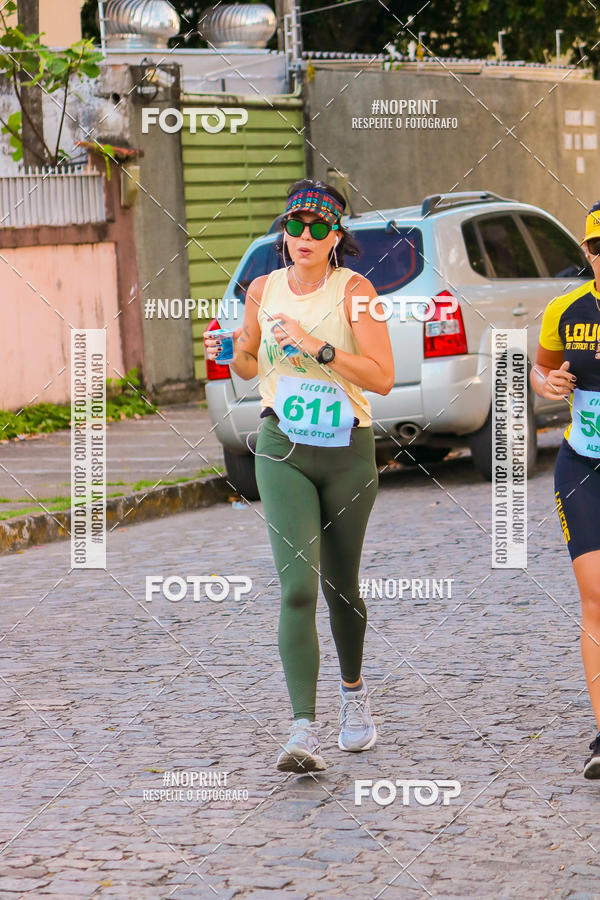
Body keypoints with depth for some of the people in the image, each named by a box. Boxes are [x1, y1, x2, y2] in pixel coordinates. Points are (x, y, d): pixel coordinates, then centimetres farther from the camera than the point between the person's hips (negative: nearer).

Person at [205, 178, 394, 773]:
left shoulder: (354, 290, -8)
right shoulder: (263, 289, 3)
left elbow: (382, 377, -17)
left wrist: (315, 345, -25)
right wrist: (230, 354, -4)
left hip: (348, 453, -1)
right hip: (282, 451, 1)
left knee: (340, 586, 14)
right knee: (298, 585, -15)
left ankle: (353, 691, 44)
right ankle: (304, 735, -21)